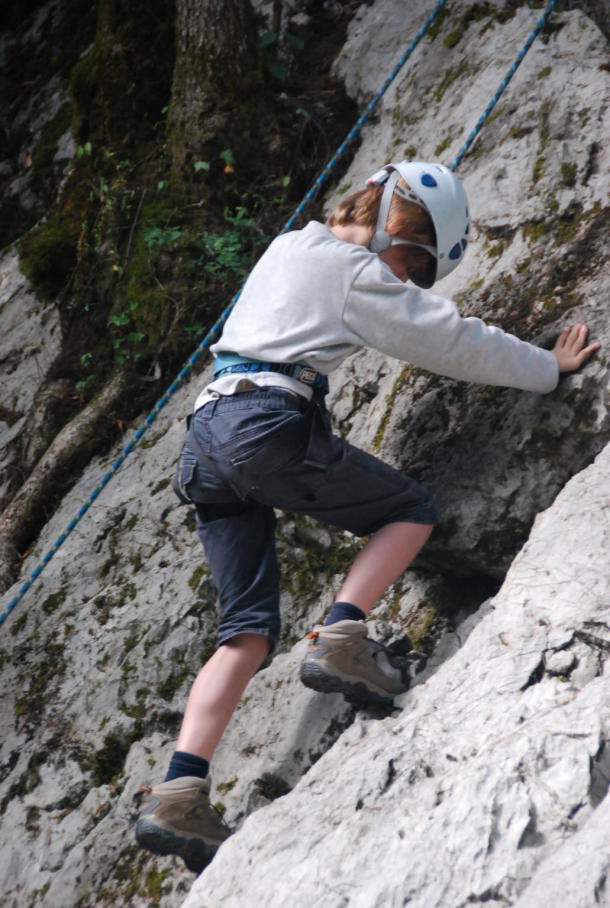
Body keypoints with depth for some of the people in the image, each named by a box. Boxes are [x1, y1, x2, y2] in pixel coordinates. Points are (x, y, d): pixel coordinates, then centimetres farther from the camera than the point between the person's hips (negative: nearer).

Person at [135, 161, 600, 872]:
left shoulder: (288, 247, 25)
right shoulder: (359, 277, 0)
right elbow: (458, 343, 4)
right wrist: (550, 367, 18)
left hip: (206, 434, 8)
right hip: (271, 428, -8)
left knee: (248, 631, 4)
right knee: (412, 510, 10)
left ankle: (178, 794, -8)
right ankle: (339, 640, -10)